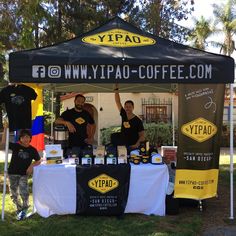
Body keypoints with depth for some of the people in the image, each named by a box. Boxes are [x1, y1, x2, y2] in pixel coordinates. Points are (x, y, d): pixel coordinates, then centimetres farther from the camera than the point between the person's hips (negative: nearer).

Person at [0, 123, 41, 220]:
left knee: (24, 192, -17)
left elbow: (38, 161, 9)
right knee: (14, 194, 7)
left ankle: (24, 209, 5)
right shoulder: (15, 146, -1)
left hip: (24, 174, -1)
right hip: (12, 173, 1)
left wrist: (31, 166, -10)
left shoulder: (32, 150, 0)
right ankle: (19, 209, 30)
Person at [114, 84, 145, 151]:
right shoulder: (124, 116, 4)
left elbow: (142, 136, -8)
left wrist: (136, 144, -25)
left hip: (133, 147, -4)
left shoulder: (138, 121, -8)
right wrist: (116, 90, 0)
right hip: (122, 146, 4)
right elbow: (118, 102, 6)